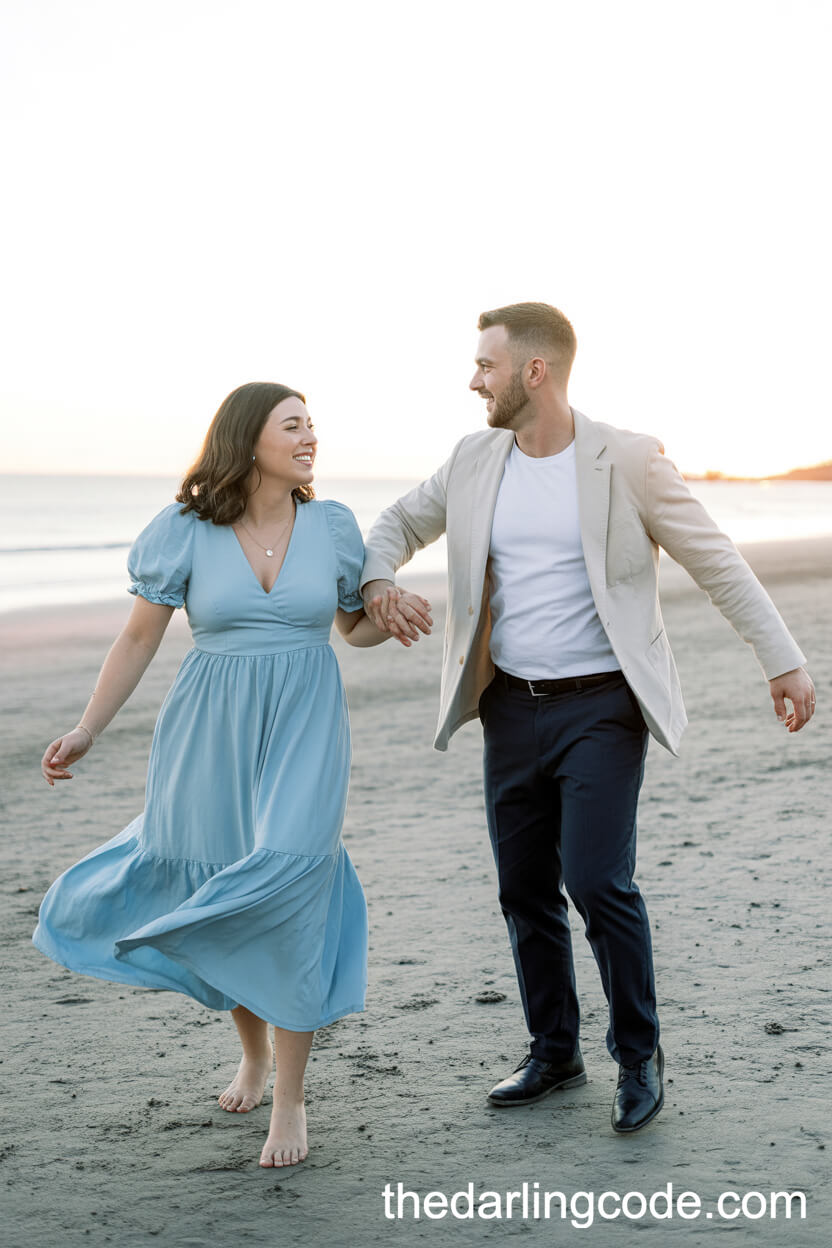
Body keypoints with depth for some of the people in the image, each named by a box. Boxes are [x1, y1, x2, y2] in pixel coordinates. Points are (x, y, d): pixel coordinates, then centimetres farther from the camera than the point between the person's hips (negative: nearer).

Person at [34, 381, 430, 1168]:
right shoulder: (184, 531, -4)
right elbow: (138, 639, 3)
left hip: (304, 731, 0)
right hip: (211, 738, 0)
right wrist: (85, 733, 1)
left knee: (287, 900, -11)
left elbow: (355, 626, 15)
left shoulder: (331, 526, 1)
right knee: (219, 904, 10)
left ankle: (290, 1098, 5)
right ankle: (253, 1047, 39)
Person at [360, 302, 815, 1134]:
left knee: (597, 882, -13)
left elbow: (716, 561, -4)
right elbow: (399, 522, 19)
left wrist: (782, 661, -5)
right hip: (510, 708, 5)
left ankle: (639, 1056, 9)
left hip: (600, 707, -5)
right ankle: (553, 1053, 28)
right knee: (525, 891, 10)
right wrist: (378, 581, -4)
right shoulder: (475, 460, 4)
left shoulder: (626, 462, -10)